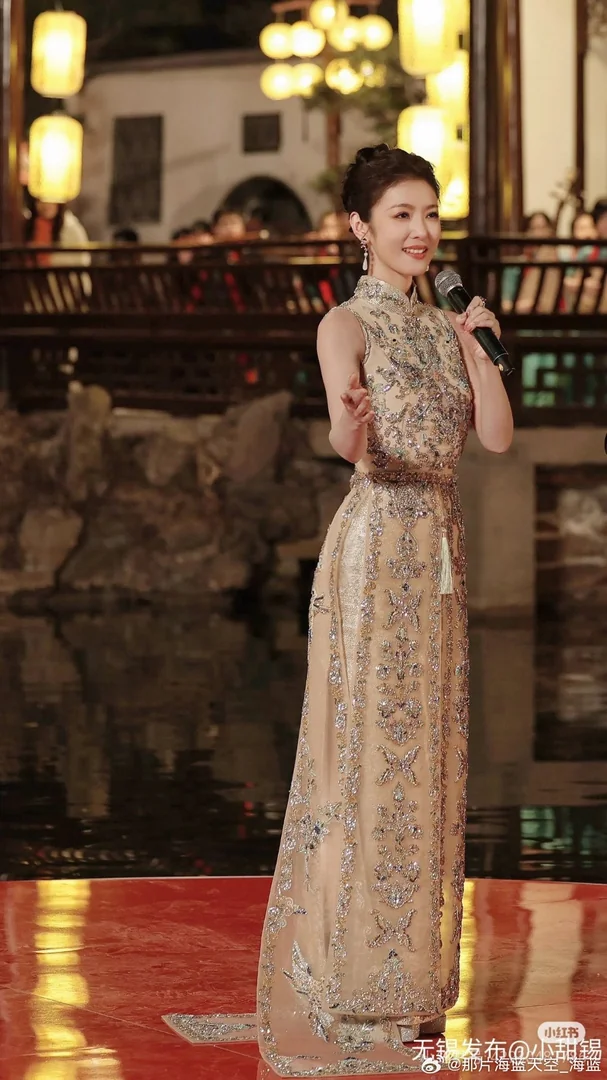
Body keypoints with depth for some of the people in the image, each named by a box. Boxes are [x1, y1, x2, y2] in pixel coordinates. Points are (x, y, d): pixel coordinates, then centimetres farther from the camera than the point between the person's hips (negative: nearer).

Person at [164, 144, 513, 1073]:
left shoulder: (443, 325, 14)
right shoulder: (348, 325, -7)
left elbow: (498, 434, 7)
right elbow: (348, 444, -23)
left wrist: (482, 342, -1)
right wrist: (350, 425, -45)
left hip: (440, 553, 7)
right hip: (375, 551, -7)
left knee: (427, 753, 9)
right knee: (368, 753, -6)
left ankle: (410, 975, 17)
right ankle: (350, 988, 0)